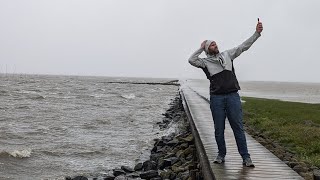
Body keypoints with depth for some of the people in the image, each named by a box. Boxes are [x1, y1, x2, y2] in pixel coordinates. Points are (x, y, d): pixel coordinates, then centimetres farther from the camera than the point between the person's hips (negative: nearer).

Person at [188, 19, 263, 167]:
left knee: (238, 127, -1)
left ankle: (245, 157, 1)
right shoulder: (205, 62, 8)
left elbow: (244, 46, 10)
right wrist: (201, 48, 4)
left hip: (233, 96, 1)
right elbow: (191, 60, -8)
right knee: (219, 129, 6)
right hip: (216, 98, -1)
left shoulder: (227, 55, 14)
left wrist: (257, 33, 1)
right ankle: (221, 155, 20)